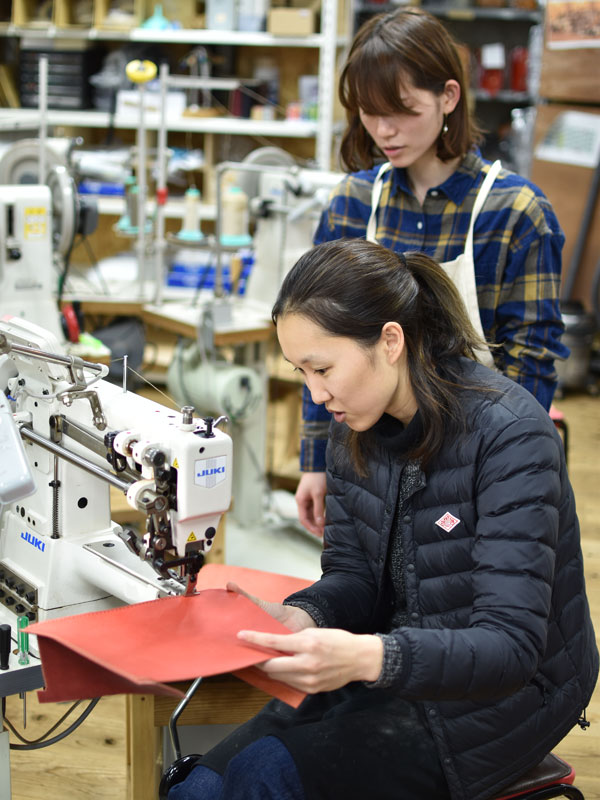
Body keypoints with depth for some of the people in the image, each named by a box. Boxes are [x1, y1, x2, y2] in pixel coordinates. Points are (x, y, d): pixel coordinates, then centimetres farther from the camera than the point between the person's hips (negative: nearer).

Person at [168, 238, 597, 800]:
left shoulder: (507, 433, -22)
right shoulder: (354, 427, -2)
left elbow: (510, 646, -27)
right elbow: (352, 574, 6)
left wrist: (370, 657, -43)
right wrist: (302, 618, -17)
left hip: (504, 691, -5)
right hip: (396, 663, 6)